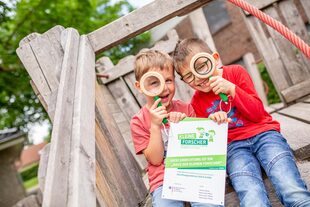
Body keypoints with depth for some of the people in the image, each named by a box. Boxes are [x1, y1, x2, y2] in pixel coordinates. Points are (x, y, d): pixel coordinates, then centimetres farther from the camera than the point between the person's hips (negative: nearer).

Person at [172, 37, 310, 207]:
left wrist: (232, 89, -12)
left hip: (262, 133, 0)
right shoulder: (197, 102, 10)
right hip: (233, 146, 1)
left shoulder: (235, 72, 5)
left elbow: (258, 114, 0)